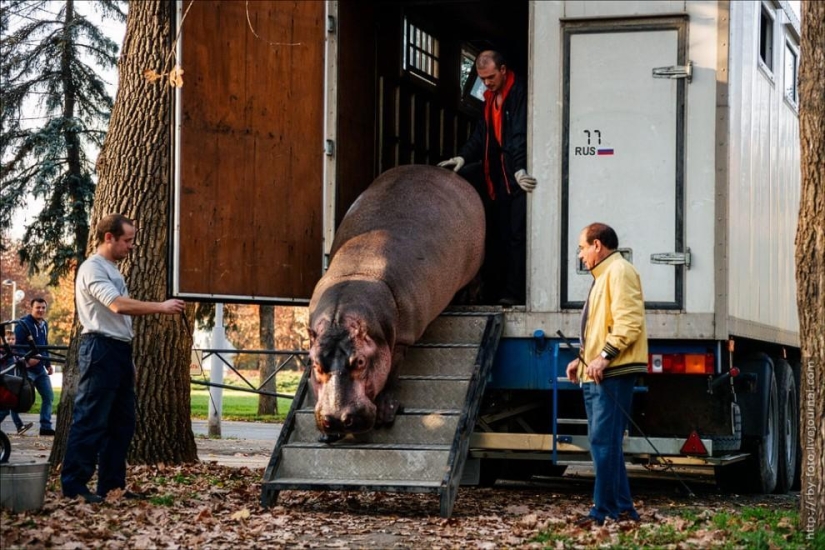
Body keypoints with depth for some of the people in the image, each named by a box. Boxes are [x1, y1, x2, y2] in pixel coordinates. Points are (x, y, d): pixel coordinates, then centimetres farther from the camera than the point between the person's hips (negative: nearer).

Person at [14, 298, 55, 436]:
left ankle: (46, 426, 9)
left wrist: (48, 364, 18)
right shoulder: (23, 324, -10)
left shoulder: (44, 324, 14)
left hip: (40, 368, 8)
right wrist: (26, 359, -31)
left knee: (49, 396, 6)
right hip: (26, 368, -8)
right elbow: (17, 346, -17)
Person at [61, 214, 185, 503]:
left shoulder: (112, 270, 20)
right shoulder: (92, 268, -11)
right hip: (100, 350, -10)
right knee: (91, 420, -9)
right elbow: (119, 305, -24)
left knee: (122, 422, 11)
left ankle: (111, 485, 16)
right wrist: (161, 307, -21)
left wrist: (127, 358, 18)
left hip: (118, 350, 10)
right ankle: (74, 485, -5)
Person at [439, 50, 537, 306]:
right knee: (496, 235, 8)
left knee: (516, 235, -8)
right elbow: (482, 134, 17)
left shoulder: (519, 93, -8)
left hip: (518, 179, -8)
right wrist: (464, 157, 0)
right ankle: (492, 292, 11)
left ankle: (513, 293, -9)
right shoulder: (490, 97, 18)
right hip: (496, 178, 8)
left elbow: (520, 135, -19)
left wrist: (519, 169, -31)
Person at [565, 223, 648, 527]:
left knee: (604, 441, -12)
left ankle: (606, 510, -10)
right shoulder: (603, 276, 24)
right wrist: (583, 358, 17)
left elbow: (628, 323, -19)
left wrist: (604, 356, -23)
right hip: (597, 374, 11)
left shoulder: (619, 271, -8)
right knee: (605, 441, 11)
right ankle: (622, 508, 16)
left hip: (613, 373, -11)